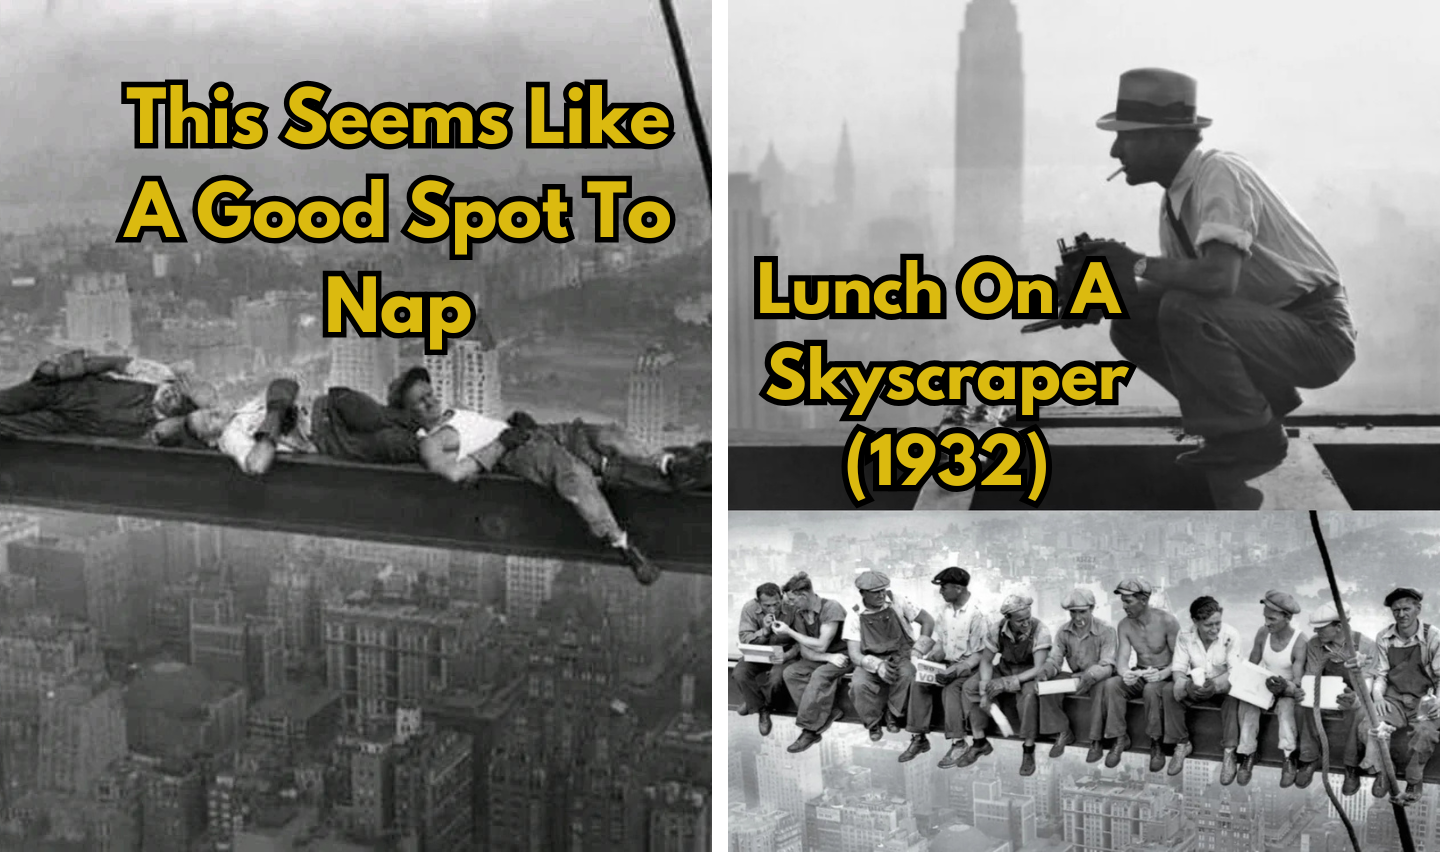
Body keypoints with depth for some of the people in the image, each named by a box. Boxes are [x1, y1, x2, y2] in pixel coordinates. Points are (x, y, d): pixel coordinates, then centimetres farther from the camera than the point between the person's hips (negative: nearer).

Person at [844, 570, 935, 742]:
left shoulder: (897, 602, -6)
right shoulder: (855, 615, -7)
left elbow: (927, 620, 3)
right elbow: (855, 655, -12)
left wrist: (918, 649, -9)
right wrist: (877, 665, -31)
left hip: (901, 656, 0)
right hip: (871, 662, 0)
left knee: (908, 674, -35)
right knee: (858, 684, -32)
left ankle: (893, 714, -7)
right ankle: (873, 722, -2)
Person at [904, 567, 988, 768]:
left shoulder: (977, 614, -18)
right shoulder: (943, 610, 2)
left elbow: (979, 654, -17)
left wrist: (956, 670, -27)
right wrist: (931, 658, -8)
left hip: (969, 666, -6)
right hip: (947, 662, 6)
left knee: (950, 689, -32)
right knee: (918, 684, -16)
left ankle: (958, 743, -21)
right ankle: (919, 738, -10)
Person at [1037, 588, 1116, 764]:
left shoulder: (1106, 631, -16)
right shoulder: (1063, 632, -2)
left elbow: (1107, 666, -23)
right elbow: (1054, 659, -4)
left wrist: (1089, 677, -45)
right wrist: (1045, 671, -29)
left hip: (1098, 678, -5)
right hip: (1076, 676, 5)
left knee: (1101, 688, -40)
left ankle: (1096, 741, -26)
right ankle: (1062, 733, -5)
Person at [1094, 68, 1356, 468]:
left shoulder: (1220, 173, -23)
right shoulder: (1175, 197, 3)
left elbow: (1218, 278, -36)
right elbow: (1180, 281, 8)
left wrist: (1138, 264, -22)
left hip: (1317, 332, -8)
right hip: (1270, 322, 9)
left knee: (1182, 311, -29)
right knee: (1132, 325, 0)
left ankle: (1253, 436, -9)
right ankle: (1262, 404, 10)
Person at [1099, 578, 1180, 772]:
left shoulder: (1166, 622, -15)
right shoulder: (1124, 625, -2)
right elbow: (1122, 658, -9)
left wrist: (1162, 674, -34)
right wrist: (1124, 673, -34)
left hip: (1164, 676, -4)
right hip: (1139, 676, 4)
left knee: (1151, 689, -38)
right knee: (1111, 684, -25)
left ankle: (1155, 743, -21)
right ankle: (1120, 738, -13)